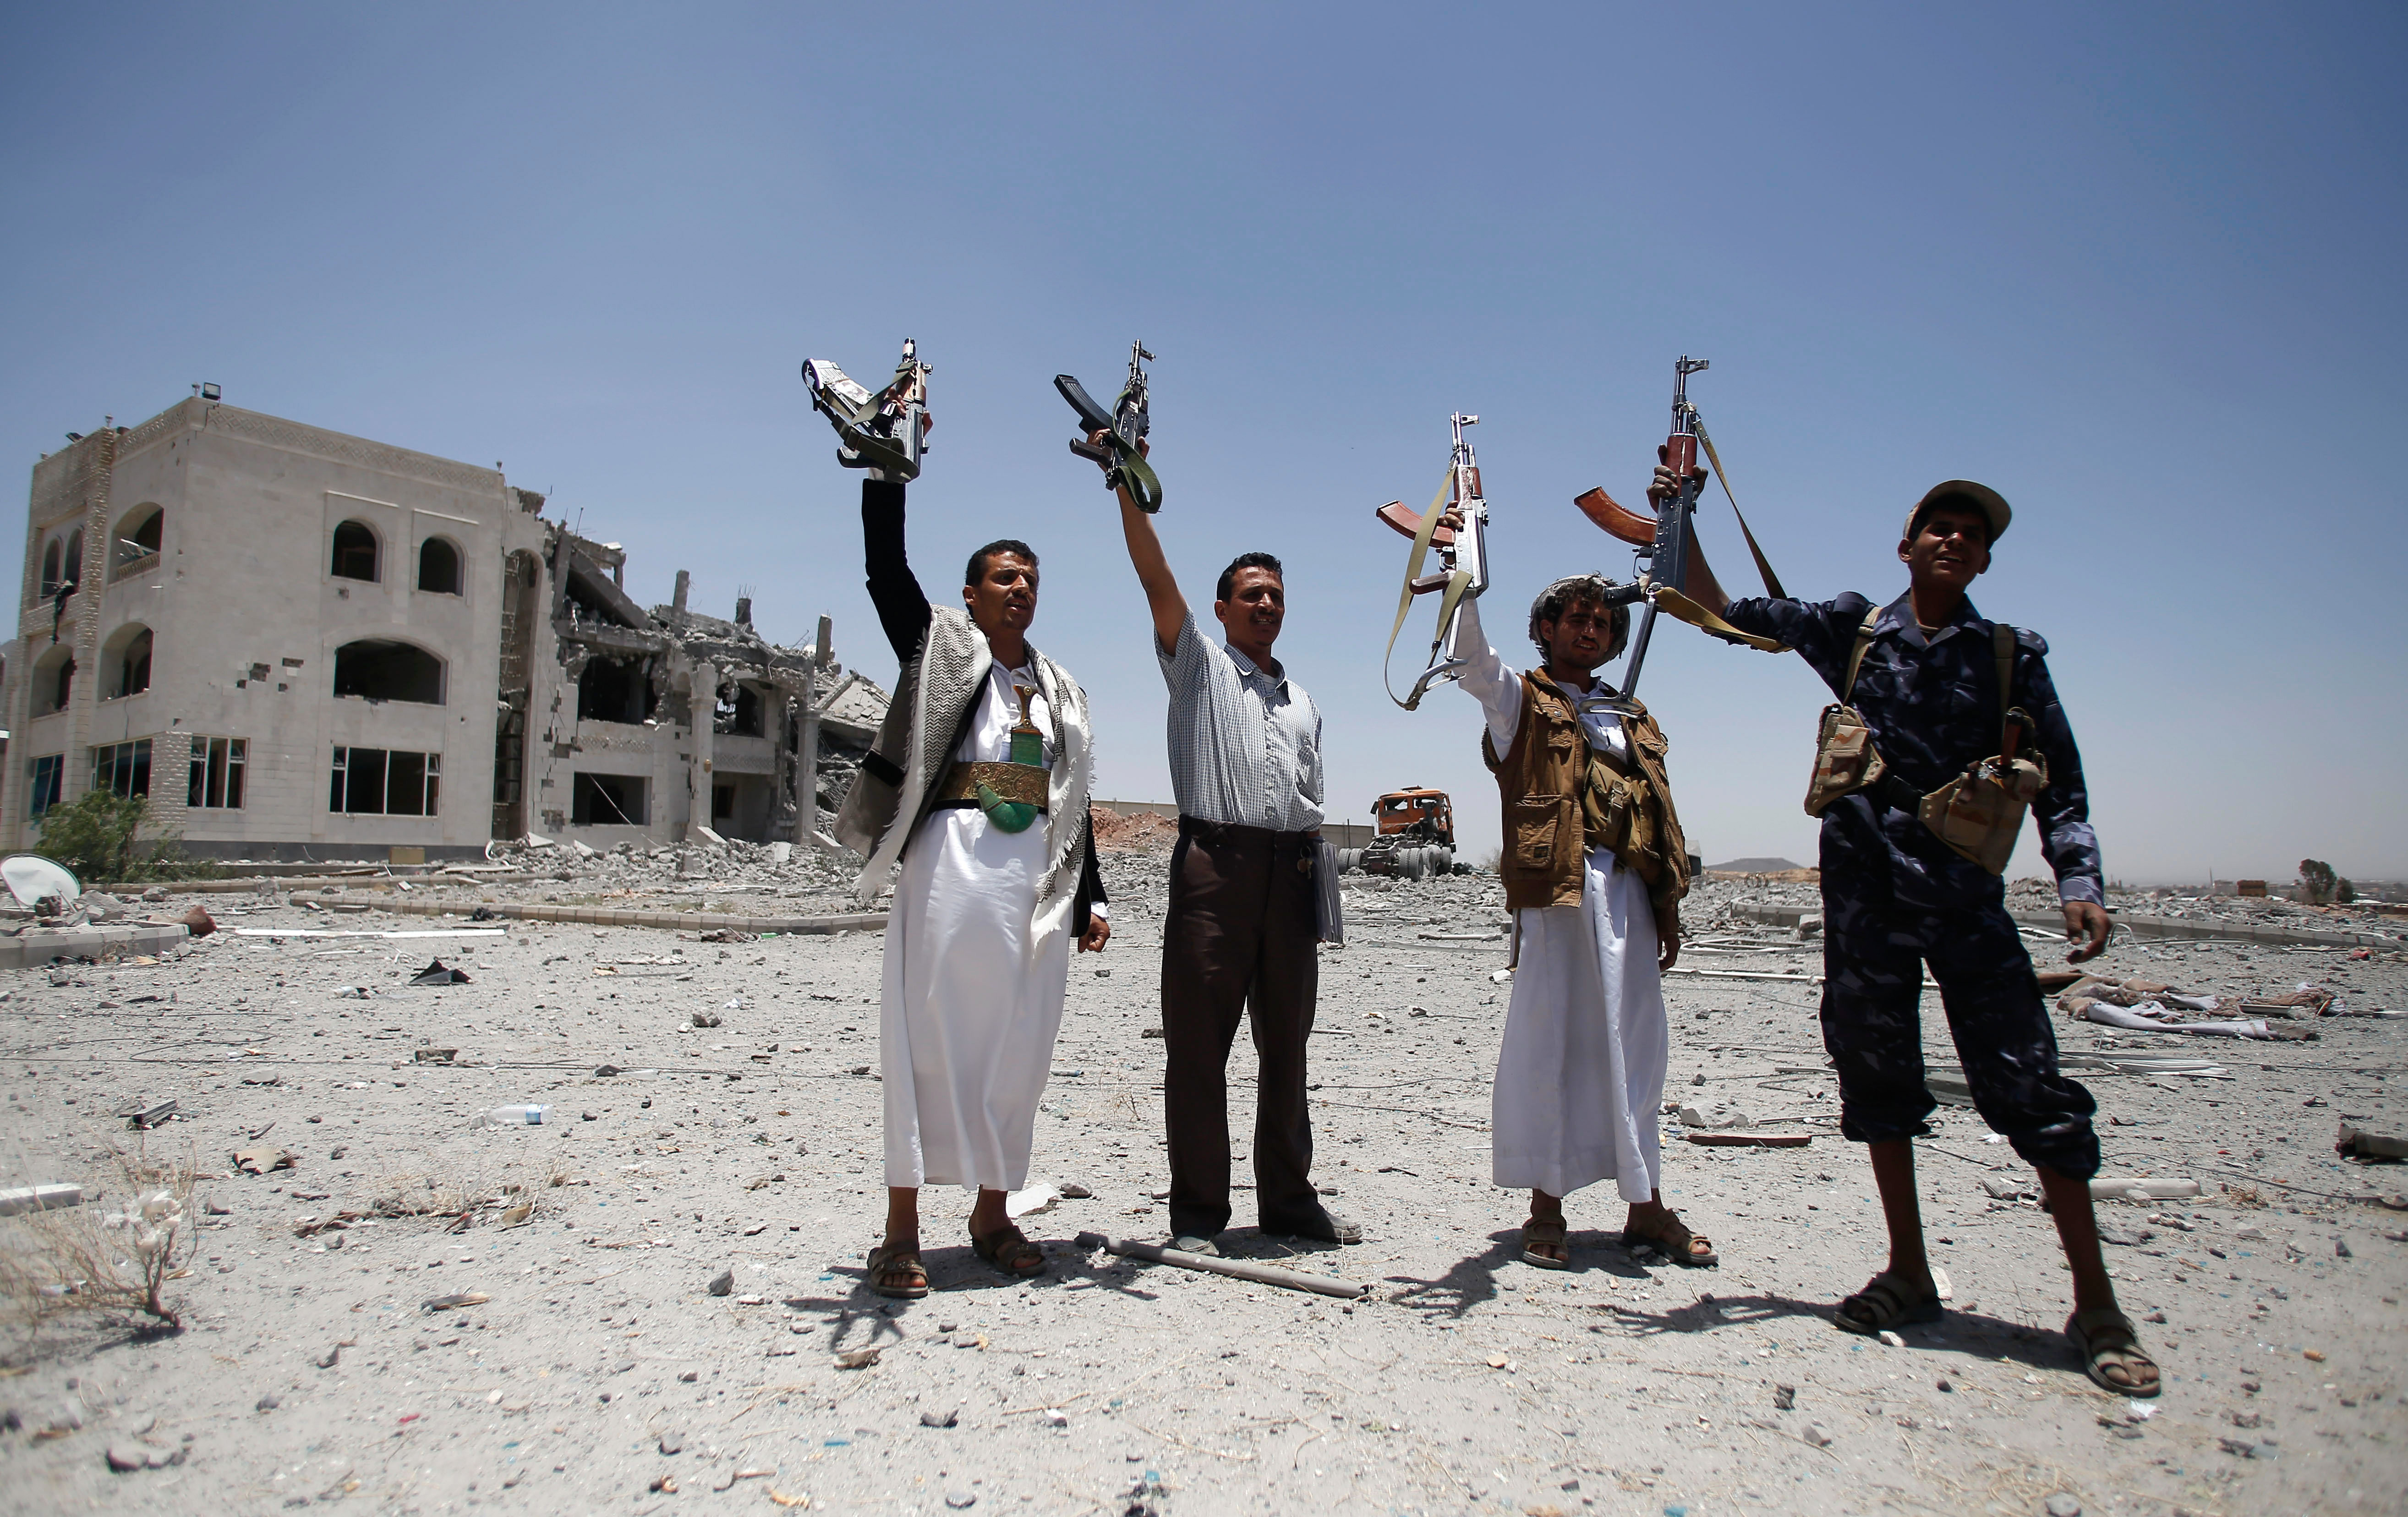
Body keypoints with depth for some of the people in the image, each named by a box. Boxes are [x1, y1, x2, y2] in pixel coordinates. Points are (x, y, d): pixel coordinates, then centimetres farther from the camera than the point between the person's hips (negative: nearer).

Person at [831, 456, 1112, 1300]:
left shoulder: (1060, 688, 20)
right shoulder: (939, 645, 11)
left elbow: (1072, 802, 17)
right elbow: (885, 566, -1)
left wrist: (1091, 900, 11)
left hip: (1039, 878, 4)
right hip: (951, 863, -4)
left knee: (1018, 1044, 6)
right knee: (931, 1035, -4)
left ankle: (993, 1213, 18)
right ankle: (902, 1229, 3)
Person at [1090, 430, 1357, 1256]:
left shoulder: (1305, 704, 24)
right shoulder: (1197, 664, 11)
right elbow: (1154, 574, -2)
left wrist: (1319, 879, 10)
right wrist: (1127, 485, -10)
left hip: (1290, 870, 5)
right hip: (1215, 860, -5)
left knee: (1287, 1043, 10)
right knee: (1198, 1042, -3)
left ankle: (1289, 1197, 21)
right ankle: (1198, 1212, 6)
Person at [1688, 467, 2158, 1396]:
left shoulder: (2012, 656, 7)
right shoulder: (1851, 631, 8)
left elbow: (2059, 782, 7)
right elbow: (1729, 612, 10)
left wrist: (2078, 882, -6)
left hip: (1968, 895, -1)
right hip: (1865, 888, 1)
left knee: (2031, 1087, -5)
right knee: (1876, 1073, 7)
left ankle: (2096, 1306, 8)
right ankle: (1909, 1275, 22)